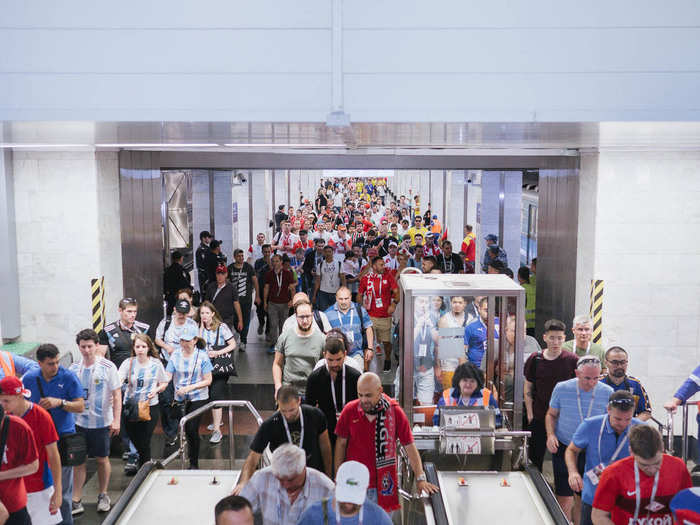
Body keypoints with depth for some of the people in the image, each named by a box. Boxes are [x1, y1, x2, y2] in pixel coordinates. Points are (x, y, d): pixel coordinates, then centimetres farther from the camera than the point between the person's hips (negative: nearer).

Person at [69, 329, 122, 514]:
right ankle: (76, 500, 13)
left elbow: (116, 395, -6)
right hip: (78, 421, 3)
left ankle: (103, 495, 27)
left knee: (102, 459, 10)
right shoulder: (73, 369, 2)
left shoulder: (108, 367, -8)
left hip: (101, 422, -2)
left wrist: (116, 420, -12)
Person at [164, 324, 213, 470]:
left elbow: (208, 380, -8)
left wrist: (190, 387, -18)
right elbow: (167, 375, -4)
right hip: (180, 398, 4)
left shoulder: (202, 356, -9)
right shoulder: (175, 355, 0)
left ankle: (194, 464, 3)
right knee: (186, 430, 11)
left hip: (198, 398, -4)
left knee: (192, 429, -10)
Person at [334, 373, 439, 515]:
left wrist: (420, 479, -8)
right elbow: (341, 443, 5)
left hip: (383, 486, -1)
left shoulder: (395, 412, -9)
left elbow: (410, 446, -4)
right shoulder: (349, 410, -6)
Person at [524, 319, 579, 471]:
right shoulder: (535, 359, -2)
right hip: (538, 419, 2)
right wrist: (530, 415, 3)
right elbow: (528, 389, 6)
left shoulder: (572, 360, -6)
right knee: (535, 460, 10)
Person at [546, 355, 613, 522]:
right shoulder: (562, 388, -9)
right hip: (563, 448, -1)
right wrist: (550, 435, -11)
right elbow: (551, 414, 5)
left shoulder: (608, 393, -7)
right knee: (564, 497, -1)